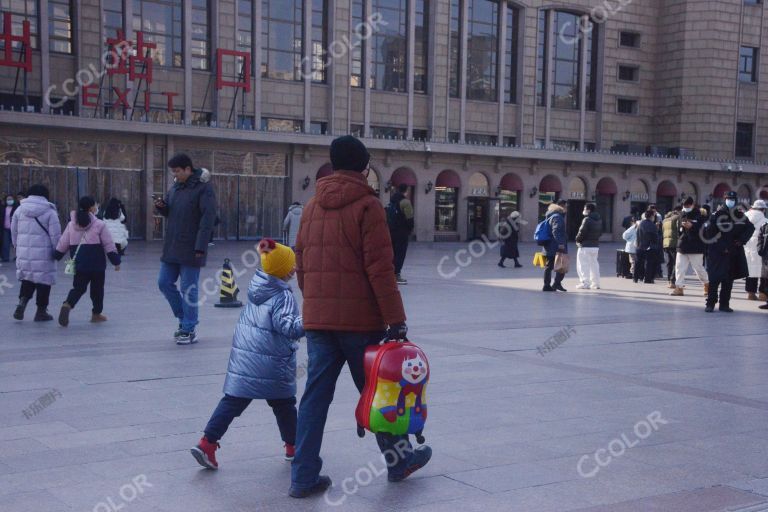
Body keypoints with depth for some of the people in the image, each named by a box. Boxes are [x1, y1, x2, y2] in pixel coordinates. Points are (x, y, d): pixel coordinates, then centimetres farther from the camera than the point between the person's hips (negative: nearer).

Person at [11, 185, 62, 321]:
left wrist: (18, 247, 23)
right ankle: (41, 311, 10)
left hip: (23, 253, 4)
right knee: (44, 281, 6)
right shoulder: (50, 212, -7)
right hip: (43, 254, -4)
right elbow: (55, 235, -9)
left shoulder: (19, 210, 5)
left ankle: (22, 301, -4)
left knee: (27, 279, 18)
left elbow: (14, 232, 11)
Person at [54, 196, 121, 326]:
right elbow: (109, 246, -6)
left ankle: (67, 305, -21)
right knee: (97, 289, 12)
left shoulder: (72, 224, 4)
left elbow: (62, 244, 8)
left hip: (79, 263, 3)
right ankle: (96, 314, 21)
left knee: (78, 287, 6)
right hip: (97, 264, -3)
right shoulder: (99, 225, -8)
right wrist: (116, 261, 1)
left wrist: (56, 257, 21)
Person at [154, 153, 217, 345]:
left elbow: (208, 219, -17)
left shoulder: (203, 188, -11)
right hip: (172, 248, 8)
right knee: (164, 283, 10)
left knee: (189, 290, -1)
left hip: (190, 250, -8)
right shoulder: (175, 187, 11)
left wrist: (200, 247, -22)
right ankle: (184, 318, 26)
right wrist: (161, 206, -2)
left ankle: (189, 330, 8)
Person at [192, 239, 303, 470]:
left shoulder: (256, 287, 9)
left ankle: (207, 443, -4)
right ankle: (293, 446, 27)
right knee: (283, 404, 13)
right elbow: (288, 327, -24)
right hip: (271, 362, -6)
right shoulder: (283, 296, -14)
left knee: (233, 400, 5)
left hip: (243, 356, 6)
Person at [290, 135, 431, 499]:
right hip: (360, 319, -5)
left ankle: (304, 476, 6)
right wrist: (396, 320, -12)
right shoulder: (367, 205, -8)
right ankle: (399, 459, 26)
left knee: (315, 395, 6)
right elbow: (380, 269, -14)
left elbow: (301, 265, 15)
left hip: (317, 318, 5)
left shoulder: (312, 207, 11)